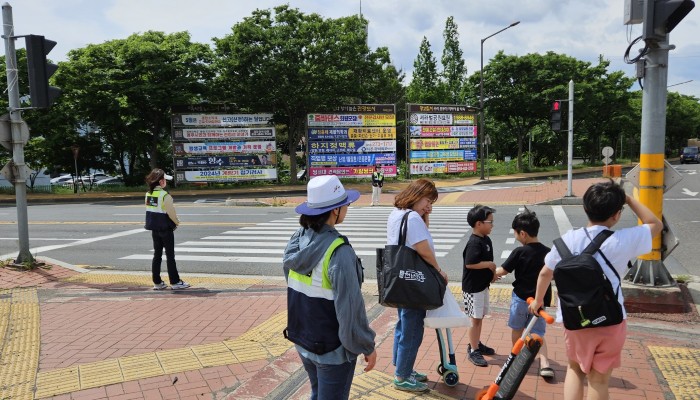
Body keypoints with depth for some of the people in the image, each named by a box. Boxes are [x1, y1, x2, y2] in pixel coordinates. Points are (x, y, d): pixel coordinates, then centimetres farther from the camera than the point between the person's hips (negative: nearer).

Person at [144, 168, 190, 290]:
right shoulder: (165, 195, -18)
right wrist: (177, 222, 2)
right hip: (166, 228, -7)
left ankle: (157, 282, 17)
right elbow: (171, 212, -16)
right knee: (170, 255, 1)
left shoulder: (148, 194, 4)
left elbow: (150, 210, 7)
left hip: (154, 228, 7)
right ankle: (175, 282, 7)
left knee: (157, 254, 12)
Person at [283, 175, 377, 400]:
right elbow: (350, 307, -24)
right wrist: (367, 346, -12)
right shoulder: (339, 251, -27)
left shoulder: (295, 242, -4)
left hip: (302, 339, 7)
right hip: (332, 348, -7)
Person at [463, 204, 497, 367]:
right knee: (475, 318, 0)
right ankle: (473, 351, 10)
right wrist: (490, 265, -20)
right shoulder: (474, 243, -22)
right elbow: (470, 263, -29)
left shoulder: (486, 240, 7)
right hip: (472, 287, -9)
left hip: (482, 285, 9)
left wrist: (492, 272, 5)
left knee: (480, 316, 20)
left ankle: (476, 343, 35)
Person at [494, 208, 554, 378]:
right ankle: (545, 363, -5)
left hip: (521, 297, -3)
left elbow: (502, 271, -10)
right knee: (538, 333, 11)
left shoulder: (519, 252, -15)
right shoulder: (547, 252, -1)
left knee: (517, 329, 18)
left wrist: (493, 273, 10)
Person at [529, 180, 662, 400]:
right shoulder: (622, 241, -14)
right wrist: (629, 199, 5)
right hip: (611, 320, -2)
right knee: (599, 379, 12)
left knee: (575, 368, 24)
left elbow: (545, 273, 4)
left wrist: (538, 300, 20)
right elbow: (655, 224, 5)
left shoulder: (568, 239, -7)